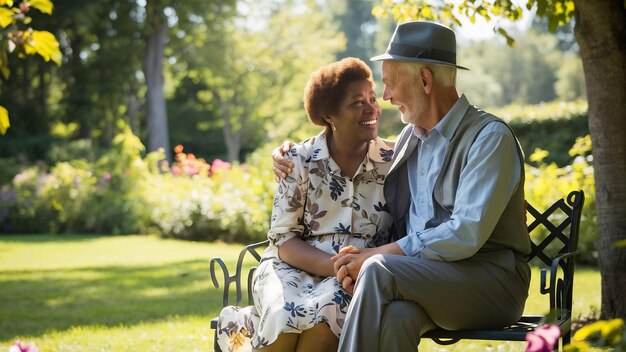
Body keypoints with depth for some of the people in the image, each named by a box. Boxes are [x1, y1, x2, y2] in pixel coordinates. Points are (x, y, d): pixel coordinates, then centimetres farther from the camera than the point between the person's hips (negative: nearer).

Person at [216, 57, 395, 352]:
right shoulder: (301, 161, 0)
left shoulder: (393, 161, 2)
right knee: (286, 315, -34)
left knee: (329, 310, -35)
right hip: (294, 266, 0)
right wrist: (334, 265, -20)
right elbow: (283, 240, -2)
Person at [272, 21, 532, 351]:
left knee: (379, 271, -32)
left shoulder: (490, 137, -7)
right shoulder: (410, 137, 17)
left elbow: (466, 235, -19)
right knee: (395, 314, -34)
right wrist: (296, 164, 22)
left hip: (489, 280, -5)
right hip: (424, 277, 5)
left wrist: (373, 256, -16)